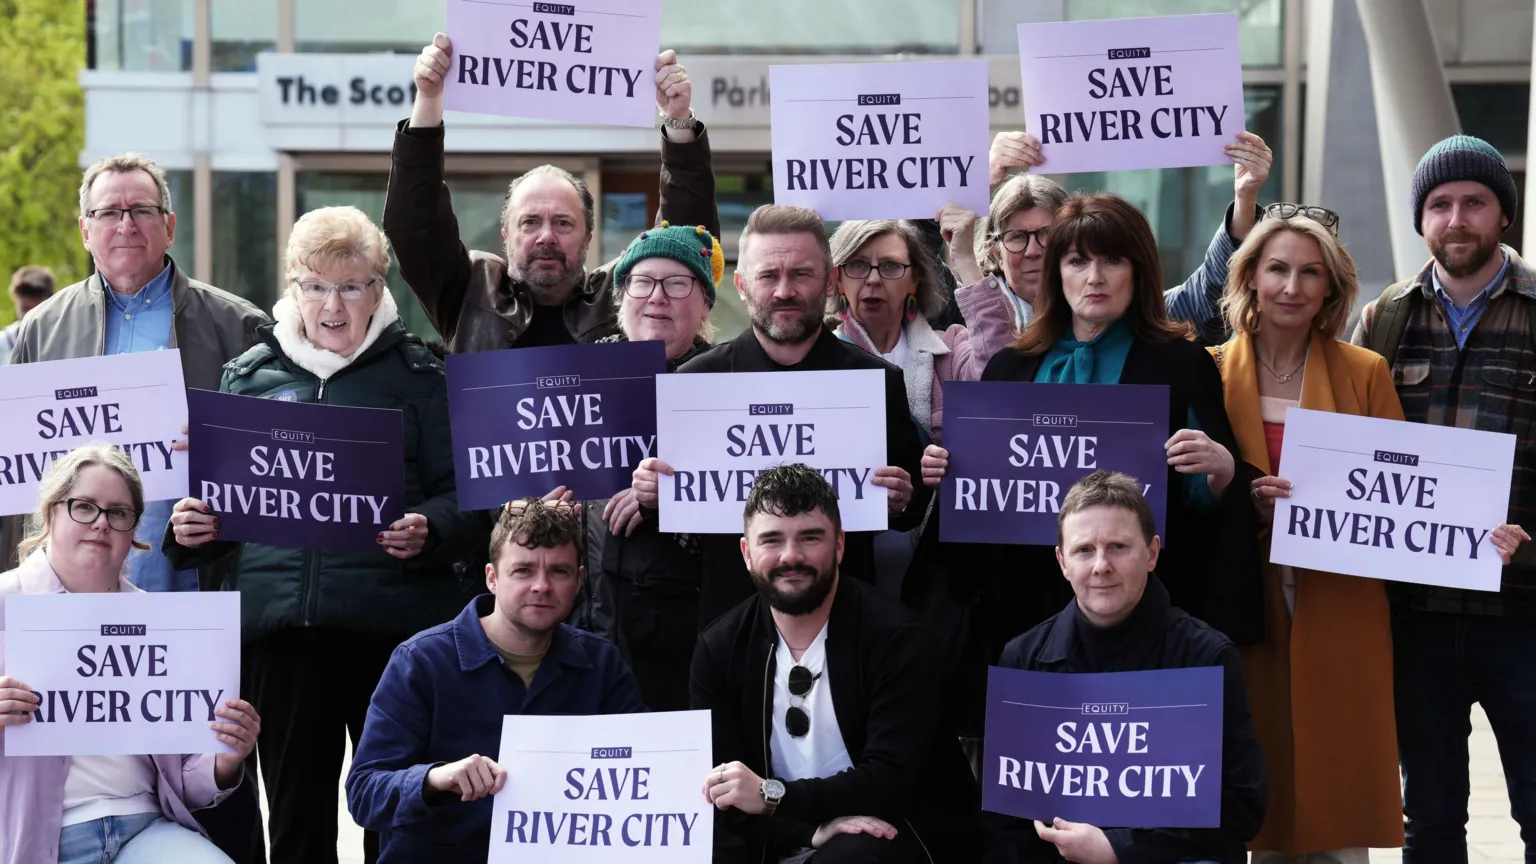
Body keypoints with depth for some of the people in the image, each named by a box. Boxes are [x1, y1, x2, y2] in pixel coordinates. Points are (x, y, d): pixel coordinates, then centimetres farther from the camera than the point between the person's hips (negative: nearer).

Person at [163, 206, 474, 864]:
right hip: (278, 623, 3)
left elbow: (461, 494, 0)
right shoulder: (250, 374, 14)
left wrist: (428, 532, -20)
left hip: (391, 622, -3)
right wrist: (191, 527, -2)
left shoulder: (416, 375, 5)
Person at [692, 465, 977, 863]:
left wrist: (772, 796, -30)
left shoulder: (896, 639, -10)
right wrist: (812, 829, -22)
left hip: (896, 830, -3)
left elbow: (890, 782, -19)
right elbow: (726, 801, -4)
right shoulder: (719, 648, 1)